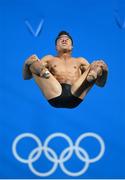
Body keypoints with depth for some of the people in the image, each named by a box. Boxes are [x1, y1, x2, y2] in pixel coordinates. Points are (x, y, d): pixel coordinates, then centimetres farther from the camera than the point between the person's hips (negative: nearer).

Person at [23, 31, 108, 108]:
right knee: (33, 60, -10)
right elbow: (26, 76, 21)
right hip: (55, 97, -1)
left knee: (98, 64, -10)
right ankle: (45, 73, -45)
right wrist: (27, 63, -3)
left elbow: (100, 83, 25)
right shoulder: (49, 59, 33)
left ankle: (91, 77, -46)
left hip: (75, 97, 1)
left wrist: (104, 70, 1)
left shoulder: (80, 61, 35)